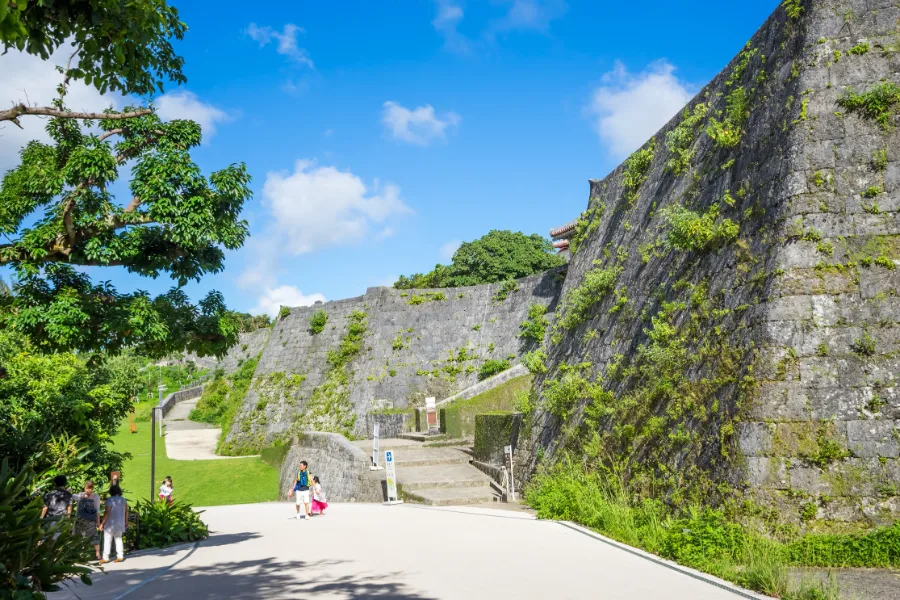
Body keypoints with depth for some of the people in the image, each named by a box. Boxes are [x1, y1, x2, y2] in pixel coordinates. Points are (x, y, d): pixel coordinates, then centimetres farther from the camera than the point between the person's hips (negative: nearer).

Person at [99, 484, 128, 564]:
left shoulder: (110, 500, -14)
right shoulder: (123, 500, 5)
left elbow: (107, 512, -17)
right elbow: (126, 511, 9)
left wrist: (102, 523, -12)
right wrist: (126, 521, 19)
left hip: (110, 524, -6)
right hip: (120, 524, 6)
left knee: (107, 541, 1)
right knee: (118, 539, 14)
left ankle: (105, 558, 3)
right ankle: (120, 556, 8)